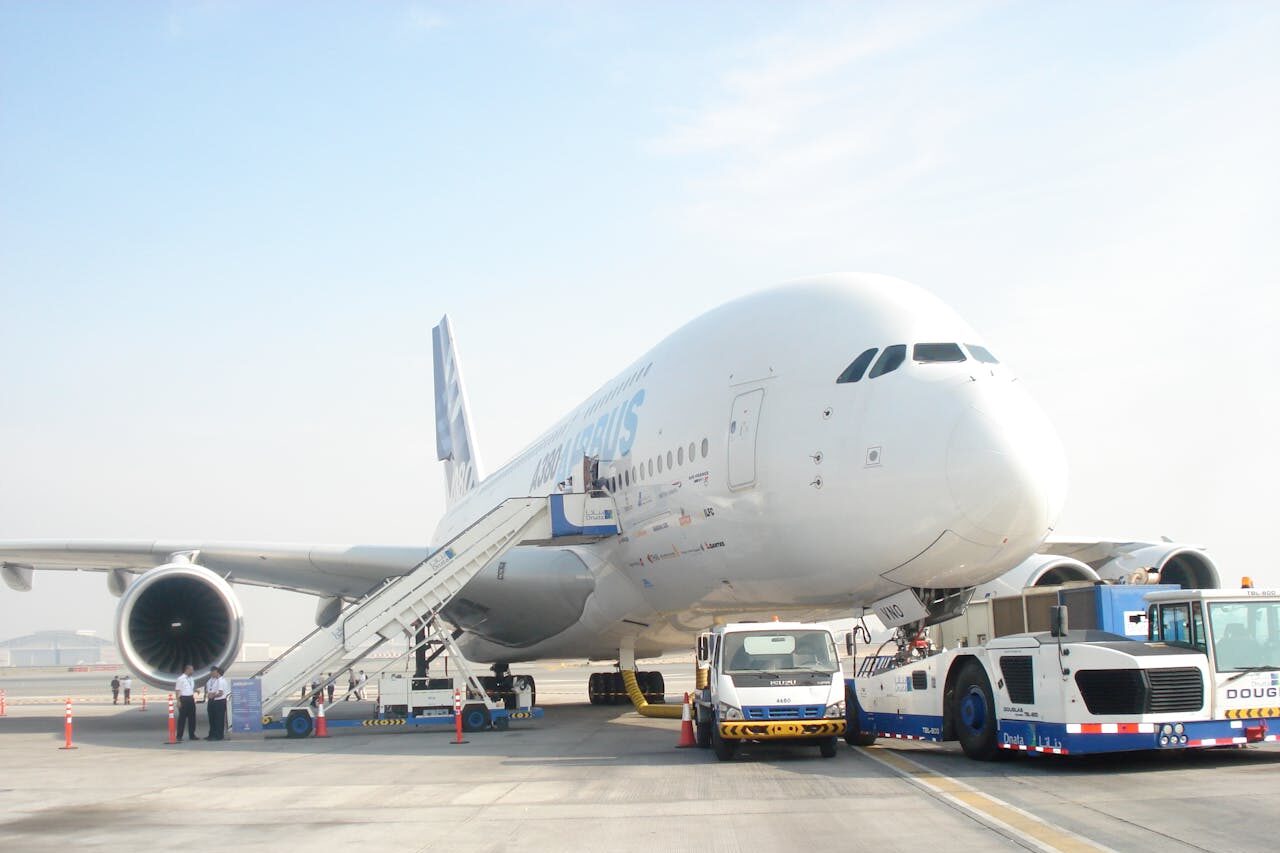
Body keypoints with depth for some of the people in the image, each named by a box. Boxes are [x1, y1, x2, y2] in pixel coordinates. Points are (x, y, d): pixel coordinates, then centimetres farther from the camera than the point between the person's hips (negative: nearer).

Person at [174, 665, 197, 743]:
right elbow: (177, 690, -10)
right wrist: (178, 701, -16)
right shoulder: (180, 679, -9)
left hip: (191, 699, 7)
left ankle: (192, 735, 16)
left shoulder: (191, 679, 13)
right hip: (184, 699, -7)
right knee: (182, 718, -3)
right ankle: (179, 736, 4)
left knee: (192, 717, 9)